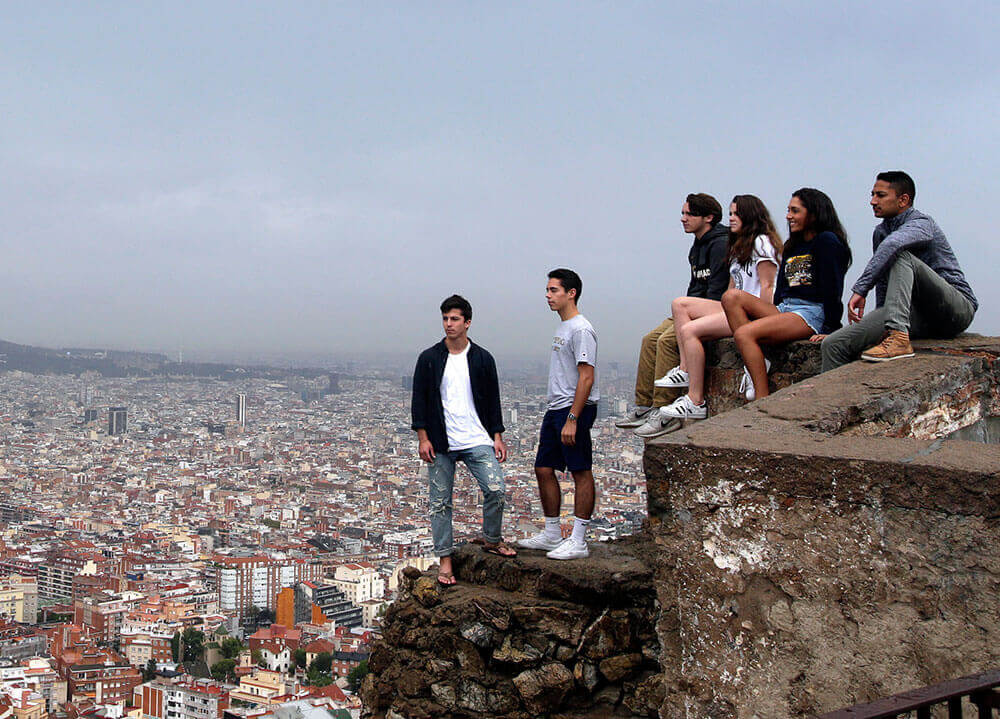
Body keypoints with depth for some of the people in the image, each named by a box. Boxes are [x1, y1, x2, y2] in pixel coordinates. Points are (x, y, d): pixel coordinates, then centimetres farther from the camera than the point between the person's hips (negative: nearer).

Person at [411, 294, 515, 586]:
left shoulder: (483, 359, 7)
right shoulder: (429, 359, 4)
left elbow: (492, 400, 11)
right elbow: (419, 399, 3)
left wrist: (497, 437, 5)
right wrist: (423, 438, -4)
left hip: (478, 441, 1)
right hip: (440, 443, 0)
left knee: (496, 489, -12)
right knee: (440, 502, 3)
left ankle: (491, 540, 13)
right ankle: (445, 559, 14)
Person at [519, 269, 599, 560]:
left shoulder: (581, 330, -14)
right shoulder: (562, 328, 18)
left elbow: (586, 377, -20)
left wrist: (572, 419, -23)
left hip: (576, 409, -10)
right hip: (555, 410, 10)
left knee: (581, 472, -4)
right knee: (544, 469, 12)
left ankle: (578, 542, -1)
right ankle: (552, 534, 21)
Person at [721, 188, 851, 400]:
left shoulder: (827, 242, -3)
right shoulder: (792, 246, 23)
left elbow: (832, 289, -10)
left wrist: (831, 330, -15)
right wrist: (775, 316, 10)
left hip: (812, 313, -9)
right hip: (784, 309, 9)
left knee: (743, 334, -27)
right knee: (731, 297, -13)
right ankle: (756, 366, -23)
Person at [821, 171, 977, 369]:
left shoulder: (921, 223, -12)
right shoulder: (880, 232, 15)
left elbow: (892, 244, -35)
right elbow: (883, 283, 25)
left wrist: (860, 289, -37)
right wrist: (879, 320, 23)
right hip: (918, 317, 7)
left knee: (901, 255, -31)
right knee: (834, 345, -12)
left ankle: (898, 337, -41)